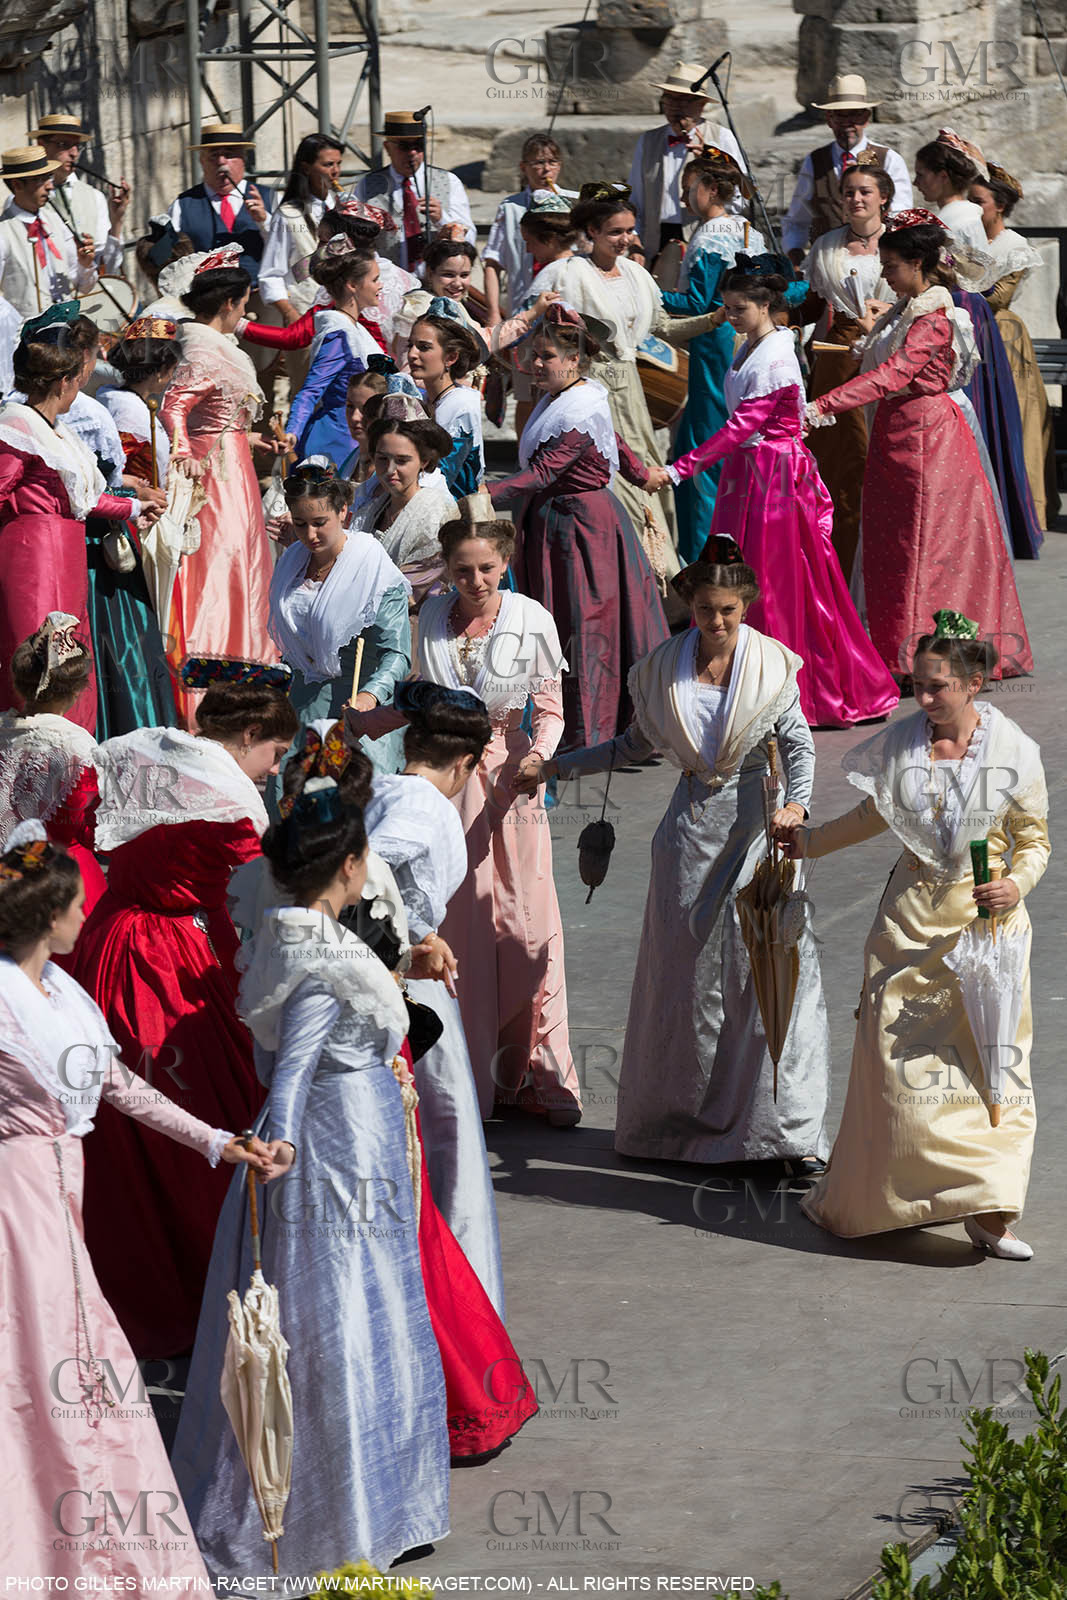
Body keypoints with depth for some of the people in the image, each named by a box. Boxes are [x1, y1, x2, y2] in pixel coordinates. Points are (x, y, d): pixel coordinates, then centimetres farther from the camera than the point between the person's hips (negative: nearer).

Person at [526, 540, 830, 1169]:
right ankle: (687, 1116, 17)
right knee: (683, 969, 5)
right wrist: (556, 765, 13)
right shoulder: (664, 668, 3)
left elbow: (799, 745, -3)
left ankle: (792, 1129, -5)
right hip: (692, 822, 3)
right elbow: (637, 744, 16)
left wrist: (796, 804, -22)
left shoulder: (772, 666, -4)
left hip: (756, 820, -3)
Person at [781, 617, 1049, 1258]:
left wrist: (1016, 886, -15)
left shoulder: (1015, 752, -6)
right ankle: (874, 1198, 11)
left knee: (990, 1060, -3)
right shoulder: (899, 743, 1)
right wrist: (812, 840, 18)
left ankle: (986, 1212, 1)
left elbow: (1034, 841, 2)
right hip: (913, 914, 2)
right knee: (899, 1059, -2)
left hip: (986, 917, -2)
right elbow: (877, 813, 18)